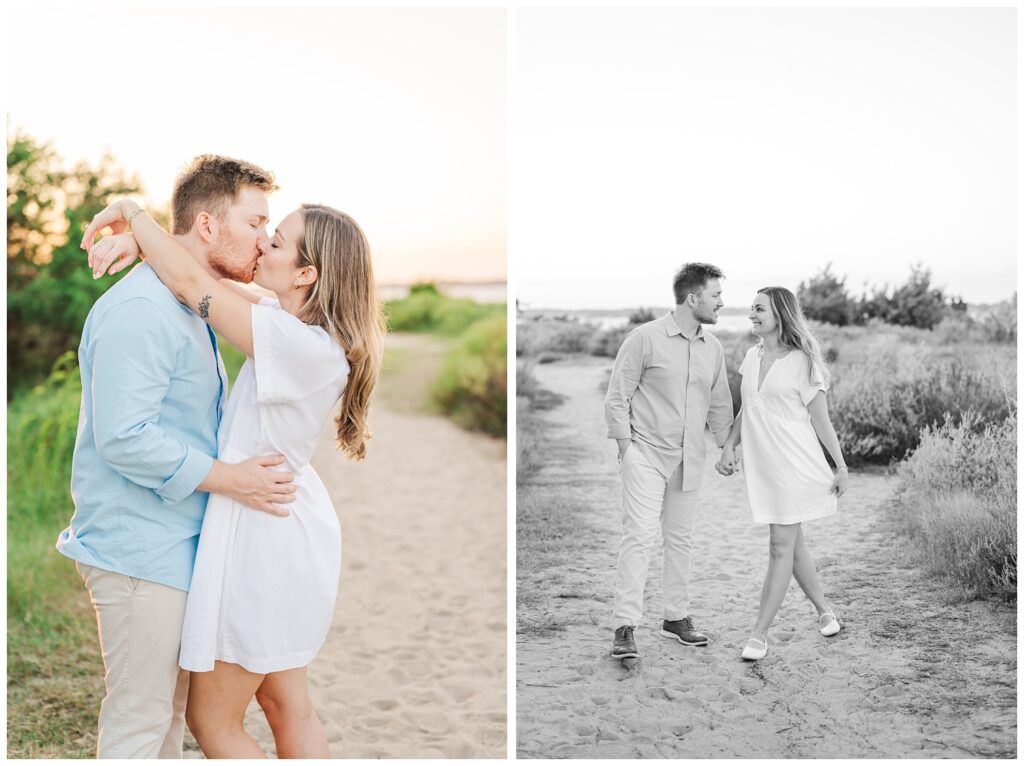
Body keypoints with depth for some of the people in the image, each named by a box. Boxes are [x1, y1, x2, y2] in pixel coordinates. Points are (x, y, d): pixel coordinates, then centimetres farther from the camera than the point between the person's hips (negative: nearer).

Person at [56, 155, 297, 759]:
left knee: (172, 704, 20)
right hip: (140, 550, -10)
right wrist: (228, 478, -23)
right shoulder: (140, 309, -19)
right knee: (139, 716, 1)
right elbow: (123, 438, -25)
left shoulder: (190, 309, 15)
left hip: (176, 545, 10)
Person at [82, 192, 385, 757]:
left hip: (262, 539, -10)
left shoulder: (303, 346, -26)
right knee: (286, 705, 21)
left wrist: (132, 211, -10)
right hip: (288, 530, 10)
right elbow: (202, 277, 8)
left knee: (211, 721, 8)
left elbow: (191, 283, -25)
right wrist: (136, 240, -9)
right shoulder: (296, 325, 2)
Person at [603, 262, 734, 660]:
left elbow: (719, 404, 19)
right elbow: (616, 397, -6)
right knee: (639, 536, -12)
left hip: (689, 460, 6)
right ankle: (624, 627, -10)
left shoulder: (713, 348, 9)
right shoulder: (645, 338, -8)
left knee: (680, 539, 12)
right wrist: (626, 446, -11)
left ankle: (677, 617, 24)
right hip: (645, 454, -5)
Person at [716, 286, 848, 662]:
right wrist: (728, 447, 4)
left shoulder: (801, 362, -9)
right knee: (793, 544, 15)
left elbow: (821, 419, -4)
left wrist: (841, 467, -1)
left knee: (781, 546, -4)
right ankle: (824, 611, 33)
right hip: (761, 464, 6)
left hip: (795, 464, -6)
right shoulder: (751, 357, 8)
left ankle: (759, 633, -1)